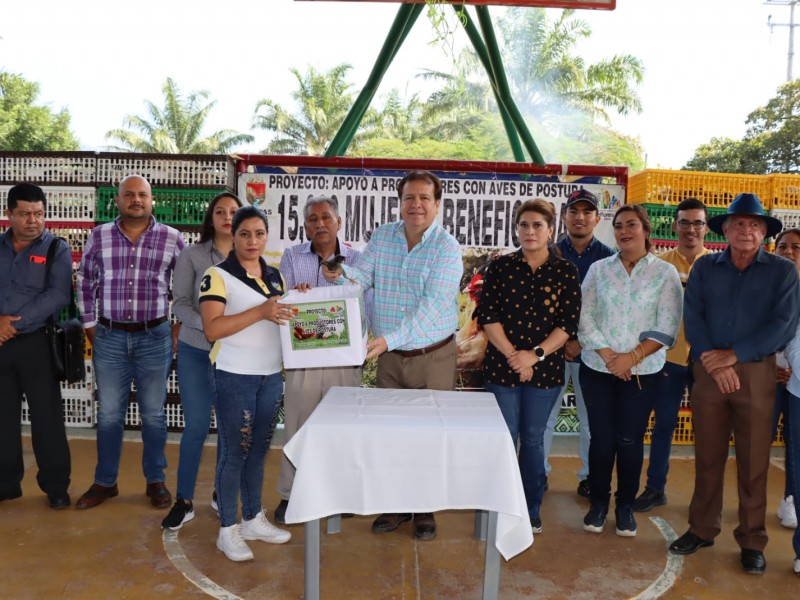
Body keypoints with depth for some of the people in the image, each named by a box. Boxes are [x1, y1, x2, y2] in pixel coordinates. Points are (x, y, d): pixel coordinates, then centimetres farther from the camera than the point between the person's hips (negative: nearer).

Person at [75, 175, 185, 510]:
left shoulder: (171, 238, -2)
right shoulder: (99, 236, 2)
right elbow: (85, 283, 10)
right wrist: (89, 326, 8)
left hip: (154, 337, -1)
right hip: (109, 337, 1)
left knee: (153, 414, 9)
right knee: (109, 414, 10)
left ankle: (156, 481, 24)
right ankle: (104, 482, 26)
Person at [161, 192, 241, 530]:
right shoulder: (192, 256, 1)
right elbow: (180, 303, -4)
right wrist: (208, 324, -20)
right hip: (196, 352, -1)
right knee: (196, 426, 1)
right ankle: (184, 502, 16)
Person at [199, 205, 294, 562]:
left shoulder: (275, 276, 11)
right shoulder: (218, 276, -8)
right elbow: (212, 328, -18)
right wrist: (260, 311, -25)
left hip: (271, 375, 6)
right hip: (235, 376, -6)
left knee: (259, 449, 15)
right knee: (234, 452, 3)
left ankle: (254, 519, 30)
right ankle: (228, 530, 17)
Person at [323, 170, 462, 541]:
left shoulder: (447, 247, -12)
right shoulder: (381, 237, 3)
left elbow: (432, 305, -23)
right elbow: (361, 277, -1)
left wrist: (389, 338, -32)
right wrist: (339, 274, -25)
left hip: (433, 356, -4)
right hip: (389, 356, 4)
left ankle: (425, 510, 25)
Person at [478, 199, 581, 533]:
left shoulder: (565, 272, 1)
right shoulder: (500, 267, 0)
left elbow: (569, 323, -4)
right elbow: (487, 317, -4)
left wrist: (536, 354, -15)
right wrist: (512, 355, -13)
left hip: (546, 369, 0)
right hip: (502, 366, 0)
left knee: (533, 439, 11)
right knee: (505, 439, 6)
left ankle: (531, 511, 26)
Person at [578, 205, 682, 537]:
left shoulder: (665, 273, 0)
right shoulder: (598, 269, 4)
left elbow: (667, 327, -5)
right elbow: (584, 317, -1)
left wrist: (632, 357, -13)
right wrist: (607, 355, -11)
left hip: (642, 371, -1)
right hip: (597, 368, 1)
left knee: (630, 439, 5)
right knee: (601, 436, 6)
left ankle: (626, 504, 22)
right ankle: (599, 501, 22)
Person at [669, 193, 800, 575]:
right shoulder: (704, 267, 7)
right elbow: (692, 317, -1)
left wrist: (733, 355, -13)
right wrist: (714, 363, -12)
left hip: (756, 372, -1)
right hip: (708, 371, 2)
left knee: (754, 462, 5)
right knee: (708, 457, 10)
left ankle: (752, 541, 19)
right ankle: (702, 529, 23)